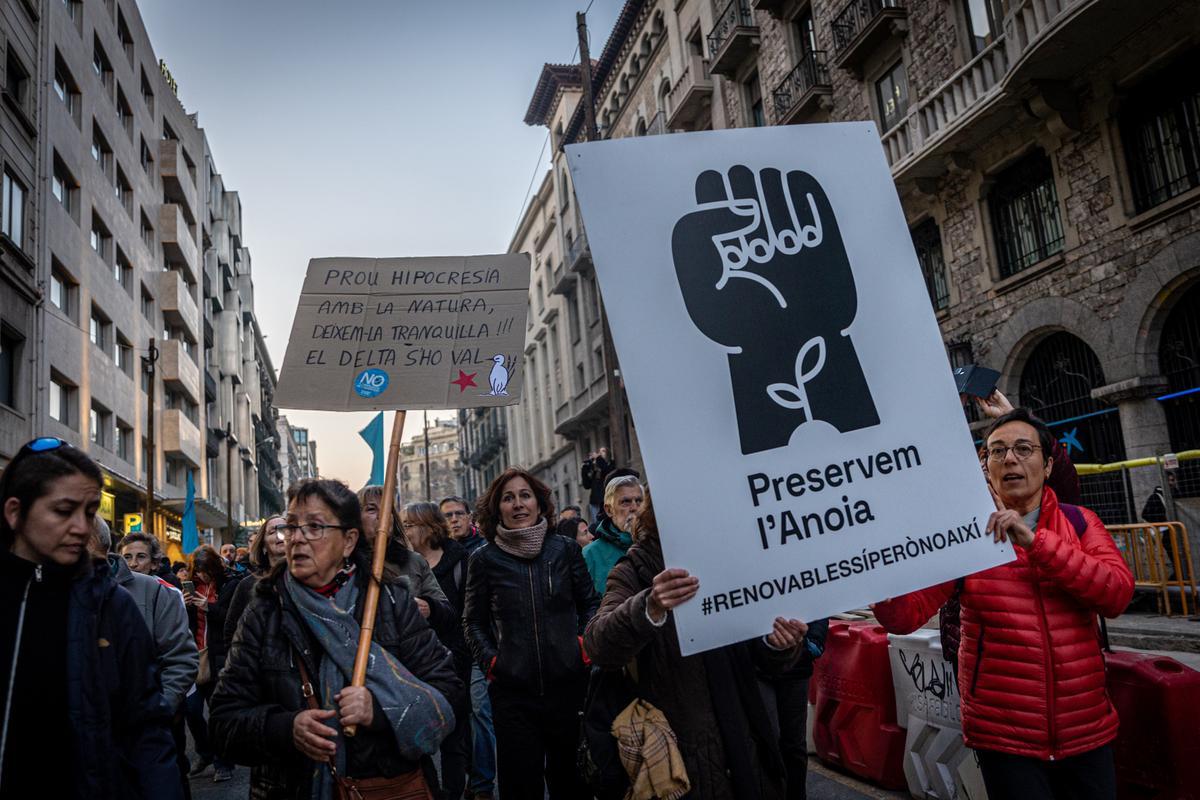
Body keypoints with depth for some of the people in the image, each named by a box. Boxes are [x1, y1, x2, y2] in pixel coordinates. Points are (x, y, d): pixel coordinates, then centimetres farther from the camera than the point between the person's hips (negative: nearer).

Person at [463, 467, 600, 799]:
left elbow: (590, 603, 12)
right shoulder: (484, 559, 1)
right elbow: (474, 621, 10)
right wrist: (489, 660, -2)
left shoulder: (565, 549, 3)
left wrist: (586, 642, -1)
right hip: (512, 691, -1)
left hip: (569, 682, 1)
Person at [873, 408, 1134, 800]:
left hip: (1087, 730, 3)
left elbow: (1117, 593, -13)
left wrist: (1034, 541, -21)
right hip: (1004, 736, -2)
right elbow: (907, 614, -10)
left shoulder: (1079, 523, 4)